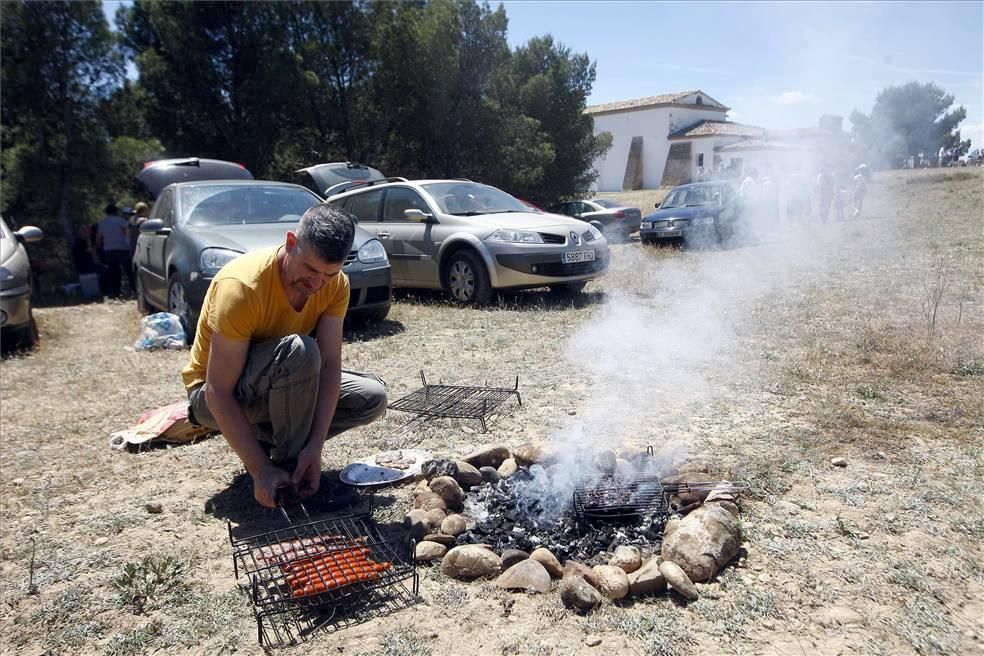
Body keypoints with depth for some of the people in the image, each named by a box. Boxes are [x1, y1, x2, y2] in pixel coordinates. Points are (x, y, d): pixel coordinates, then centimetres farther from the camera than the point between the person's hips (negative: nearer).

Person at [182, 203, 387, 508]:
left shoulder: (336, 285, -15)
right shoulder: (241, 286, -32)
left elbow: (330, 363, -19)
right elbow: (219, 393, -31)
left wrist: (315, 445, -30)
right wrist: (260, 469, -34)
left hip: (281, 386, 6)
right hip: (213, 396, -6)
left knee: (373, 397, -10)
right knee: (299, 352, -36)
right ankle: (287, 465, -17)